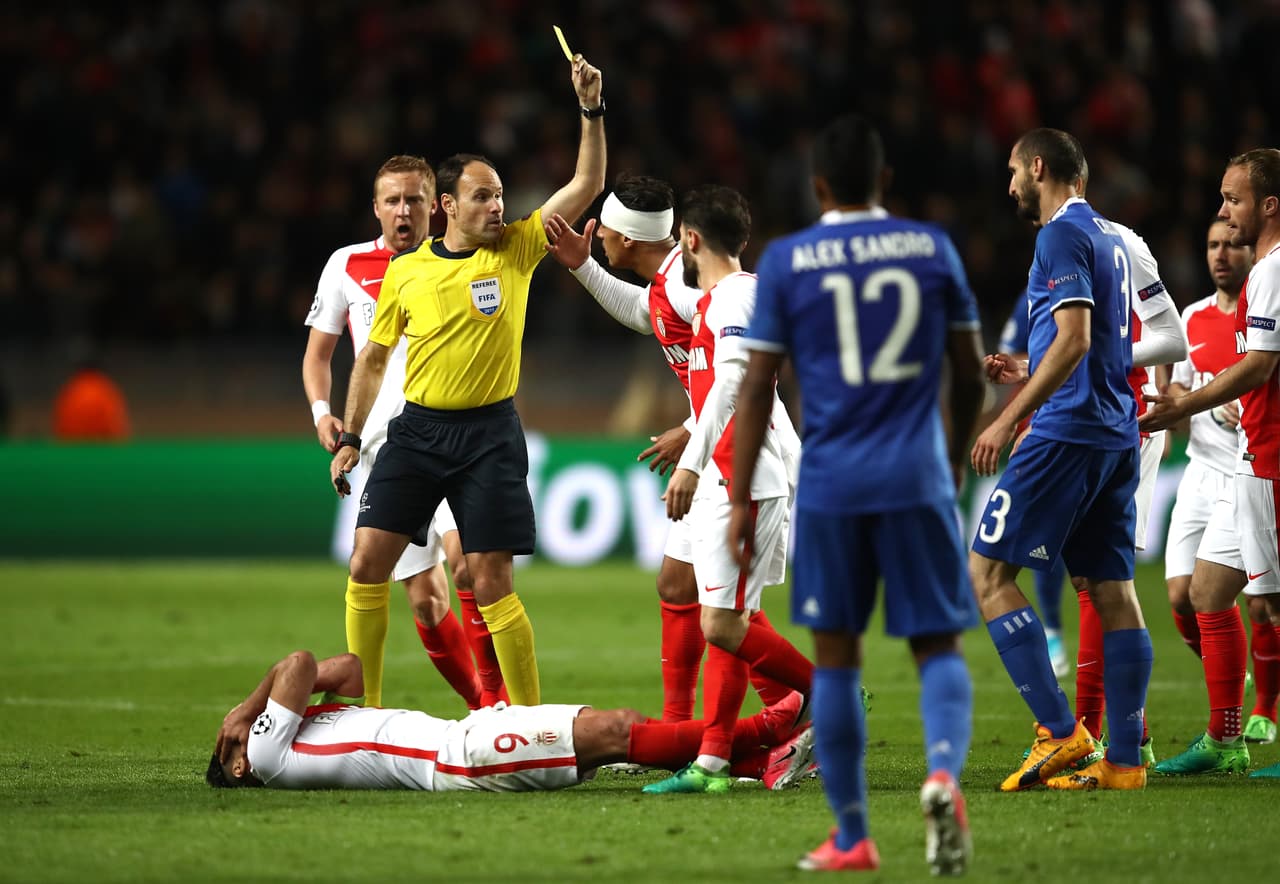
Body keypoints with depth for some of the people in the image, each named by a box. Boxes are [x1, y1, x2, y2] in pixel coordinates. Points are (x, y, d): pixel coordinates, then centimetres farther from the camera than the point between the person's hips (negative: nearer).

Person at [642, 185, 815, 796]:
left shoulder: (736, 295, -12)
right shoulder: (718, 298, 19)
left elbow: (731, 386, -22)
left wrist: (691, 464, -27)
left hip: (740, 484, -10)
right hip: (722, 485, 10)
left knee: (724, 626, -13)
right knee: (723, 628, 6)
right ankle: (712, 763, 5)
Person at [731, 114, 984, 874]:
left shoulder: (787, 261, 1)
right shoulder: (932, 248, 4)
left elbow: (758, 388, 0)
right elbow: (971, 374, 10)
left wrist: (741, 501, 4)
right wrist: (957, 454, 27)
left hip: (831, 482, 0)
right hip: (918, 477, 0)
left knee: (837, 655, 9)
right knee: (938, 645, 5)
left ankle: (852, 838, 11)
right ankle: (945, 772, -24)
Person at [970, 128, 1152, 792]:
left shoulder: (1062, 235, -10)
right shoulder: (1109, 238, 19)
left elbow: (1074, 339, -21)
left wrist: (1008, 419, -21)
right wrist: (1029, 376, 25)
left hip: (1067, 433, -9)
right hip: (1115, 434, 9)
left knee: (988, 571, -6)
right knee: (1112, 591, 6)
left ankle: (1060, 731, -12)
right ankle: (1123, 759, 4)